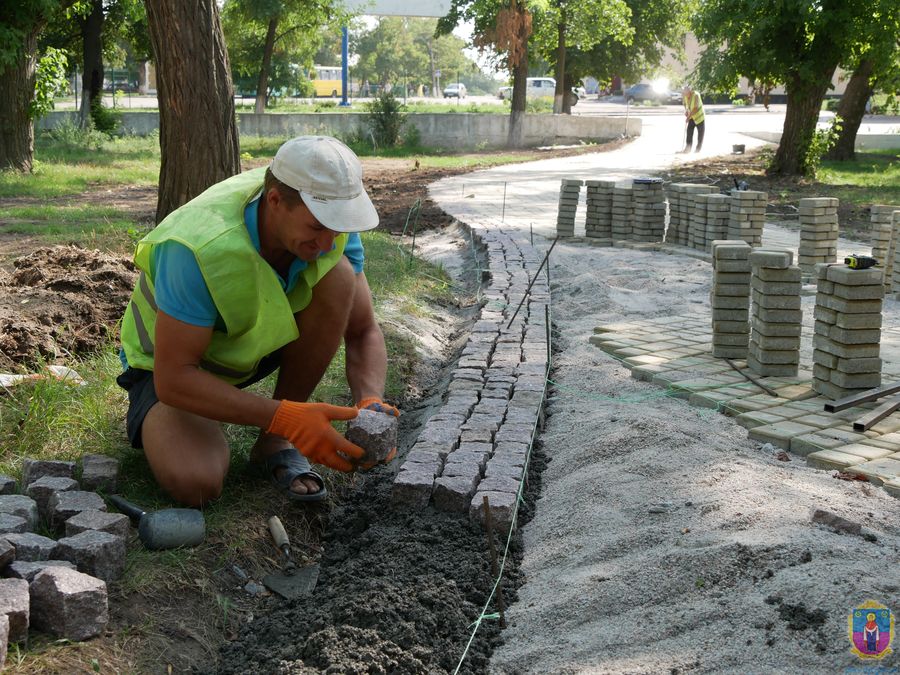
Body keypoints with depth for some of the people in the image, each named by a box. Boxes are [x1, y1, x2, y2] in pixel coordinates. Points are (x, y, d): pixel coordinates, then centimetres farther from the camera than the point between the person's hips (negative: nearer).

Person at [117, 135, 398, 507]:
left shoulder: (327, 217, -21)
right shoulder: (200, 248, -38)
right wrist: (285, 417, -42)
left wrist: (370, 403, -32)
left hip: (257, 341, 5)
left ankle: (276, 442, -10)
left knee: (339, 276, -23)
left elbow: (364, 331, -11)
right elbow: (173, 379, -34)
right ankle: (157, 423, 7)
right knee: (195, 483, -33)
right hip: (170, 365, -5)